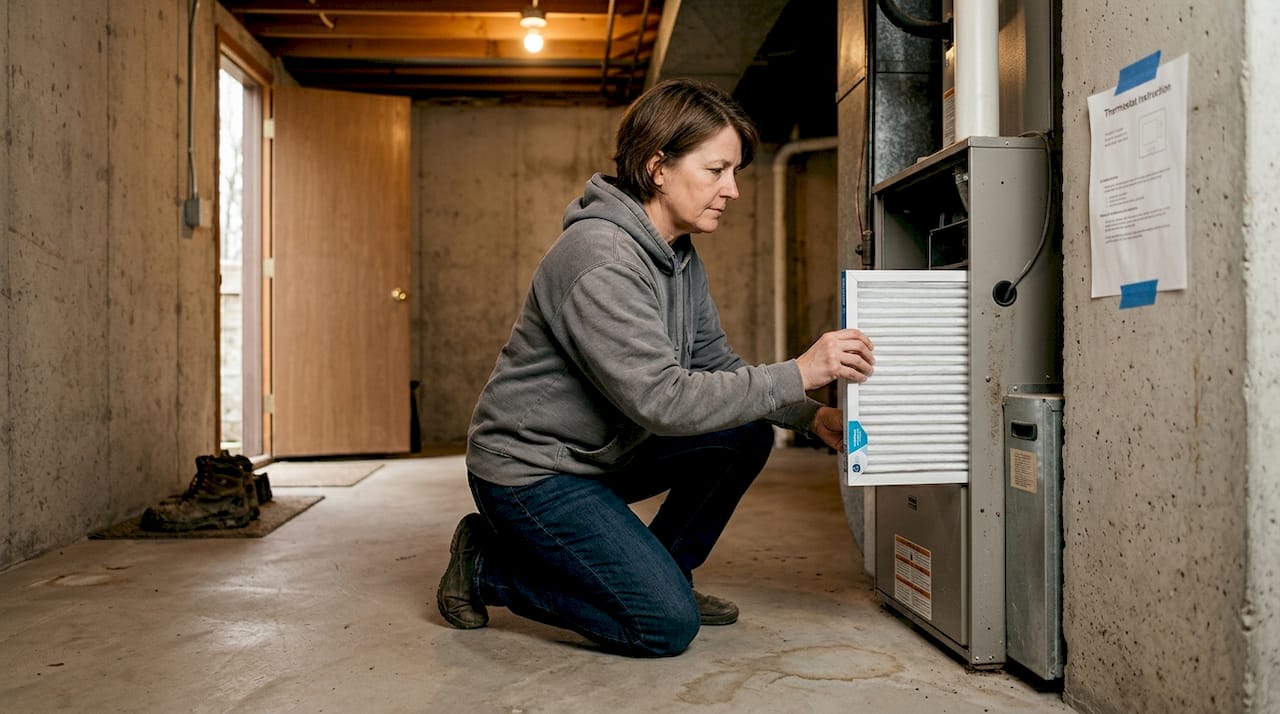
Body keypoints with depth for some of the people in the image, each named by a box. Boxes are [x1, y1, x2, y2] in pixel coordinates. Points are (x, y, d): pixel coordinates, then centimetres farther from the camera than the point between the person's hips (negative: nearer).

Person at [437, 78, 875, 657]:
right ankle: (485, 565, 2)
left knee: (747, 434, -3)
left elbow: (716, 363, 7)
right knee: (667, 626, -14)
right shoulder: (599, 258, -27)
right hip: (529, 469, -9)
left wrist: (812, 417, -7)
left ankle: (660, 572, 12)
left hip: (603, 452, 9)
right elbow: (661, 400, -32)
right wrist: (797, 374, -28)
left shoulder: (679, 256, 4)